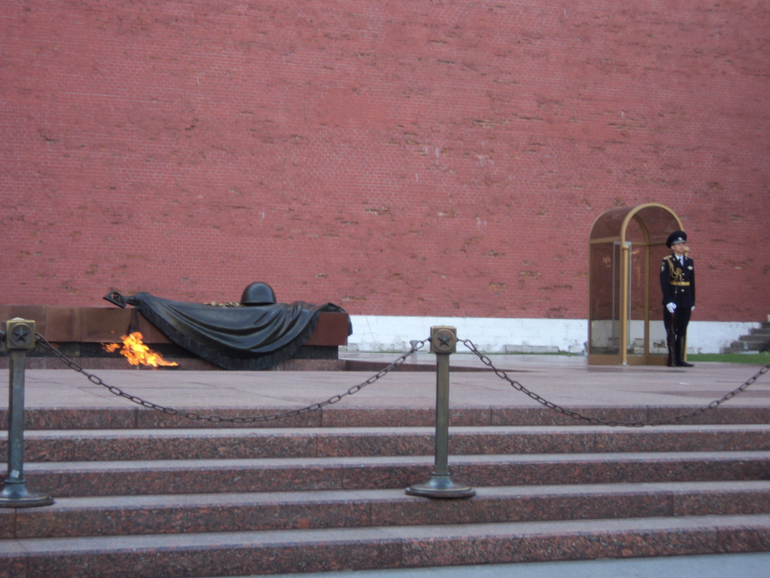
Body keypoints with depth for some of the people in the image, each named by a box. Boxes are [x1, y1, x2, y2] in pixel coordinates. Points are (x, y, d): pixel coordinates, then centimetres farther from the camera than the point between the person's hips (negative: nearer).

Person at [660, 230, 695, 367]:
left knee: (682, 331, 7)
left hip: (686, 302, 5)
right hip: (672, 302, -5)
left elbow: (692, 283, 14)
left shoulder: (689, 261, 13)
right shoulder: (667, 262, -2)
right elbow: (664, 283, -8)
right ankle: (672, 360, 0)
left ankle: (680, 359, 11)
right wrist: (668, 301, -16)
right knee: (672, 331, -3)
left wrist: (692, 302, 10)